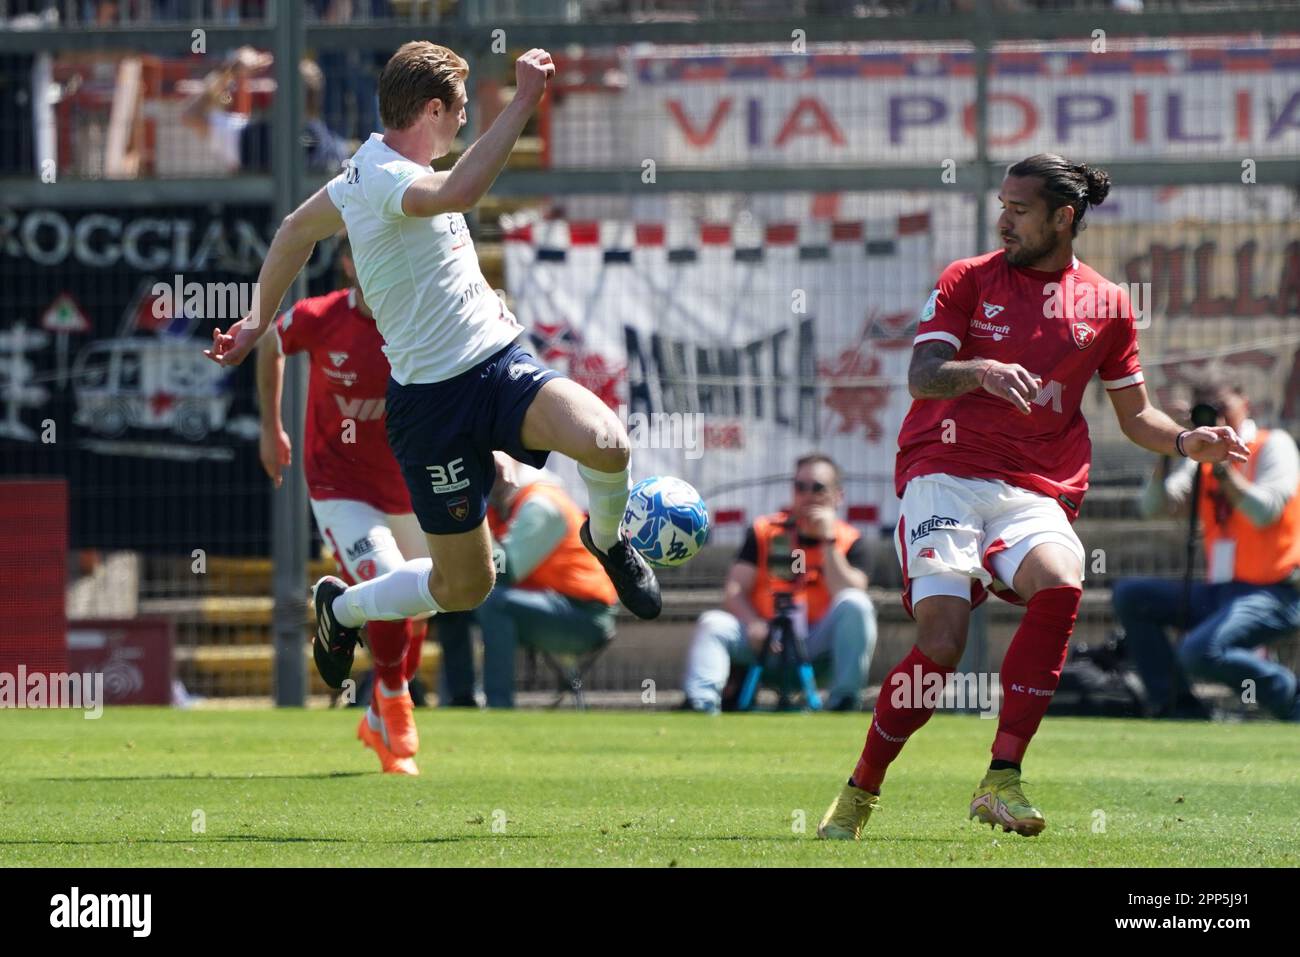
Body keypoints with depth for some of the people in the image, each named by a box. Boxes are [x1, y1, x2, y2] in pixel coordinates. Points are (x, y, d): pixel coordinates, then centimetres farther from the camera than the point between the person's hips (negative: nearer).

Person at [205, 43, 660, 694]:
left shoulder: (378, 166, 11)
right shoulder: (380, 177, -18)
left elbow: (297, 229, 26)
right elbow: (458, 193, -41)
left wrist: (259, 319, 36)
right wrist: (523, 101, -41)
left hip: (502, 364, 7)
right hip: (435, 400, -7)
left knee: (604, 443, -24)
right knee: (464, 587, 4)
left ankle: (607, 539, 10)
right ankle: (342, 608, 33)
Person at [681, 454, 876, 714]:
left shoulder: (849, 542, 5)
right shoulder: (765, 532, 8)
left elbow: (848, 596, -12)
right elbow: (733, 592, 0)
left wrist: (828, 541, -14)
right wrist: (753, 624, -20)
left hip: (818, 643, -1)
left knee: (855, 605, -27)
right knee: (713, 623, -22)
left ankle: (844, 701, -29)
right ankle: (700, 704, -43)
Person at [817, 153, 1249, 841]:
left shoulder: (1106, 304, 12)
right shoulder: (968, 280, 7)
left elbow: (1134, 414, 20)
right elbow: (921, 376, -5)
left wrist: (1187, 442, 0)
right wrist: (982, 370, -25)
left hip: (1037, 493, 1)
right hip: (946, 474, -1)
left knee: (1061, 584, -32)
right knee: (941, 641, -19)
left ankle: (1002, 779, -29)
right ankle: (859, 794, 3)